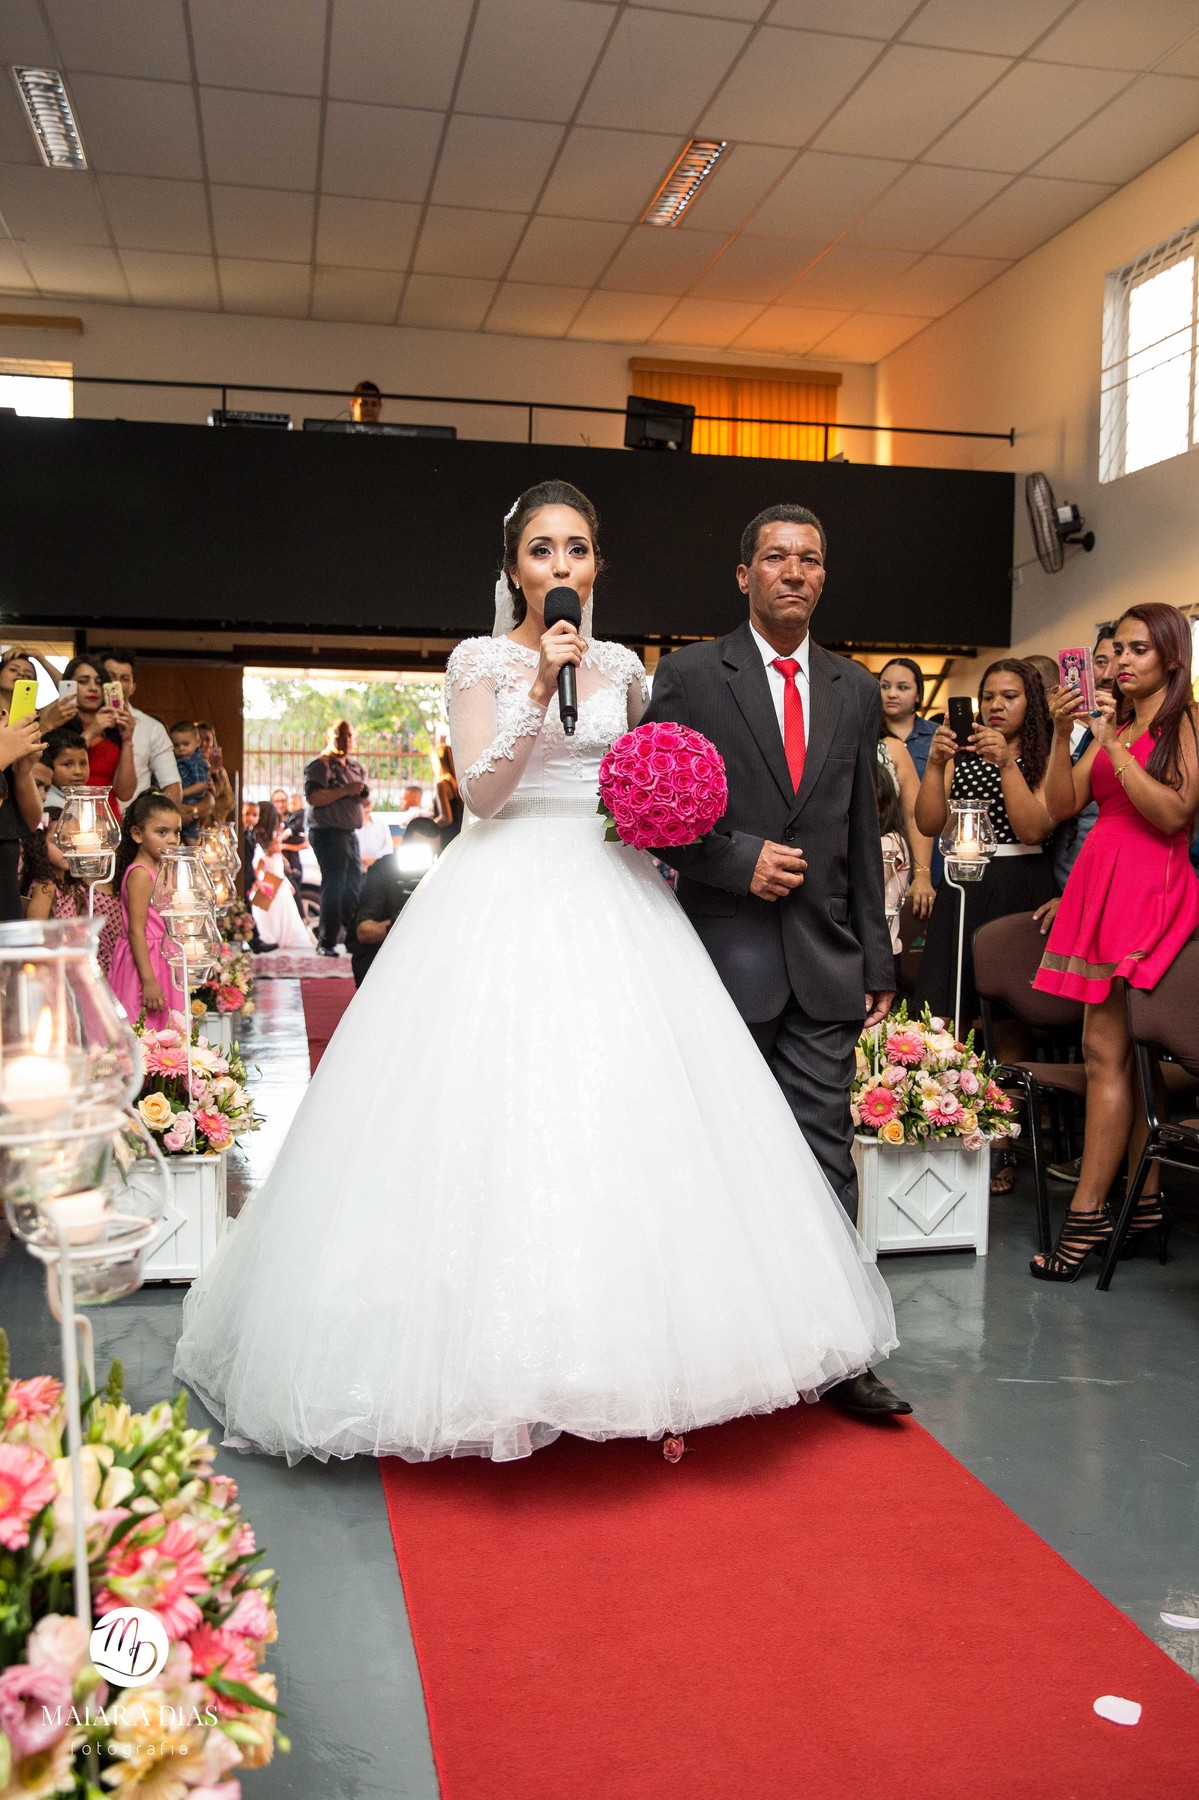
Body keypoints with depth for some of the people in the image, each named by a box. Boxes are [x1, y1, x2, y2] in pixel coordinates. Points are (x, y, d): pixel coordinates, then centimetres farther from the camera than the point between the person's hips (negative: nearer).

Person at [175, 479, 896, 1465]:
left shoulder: (622, 664, 14)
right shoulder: (483, 660, 2)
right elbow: (480, 791, -8)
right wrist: (537, 687, -15)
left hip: (612, 896, 4)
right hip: (509, 898, -4)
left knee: (625, 1109, 0)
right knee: (502, 1114, -7)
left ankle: (634, 1342, 10)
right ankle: (502, 1363, 5)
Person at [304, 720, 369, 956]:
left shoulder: (356, 766, 18)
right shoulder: (320, 765, -7)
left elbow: (365, 797, 27)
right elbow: (313, 797, -21)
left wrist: (363, 794, 3)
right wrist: (346, 790, -23)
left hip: (349, 833, 8)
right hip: (328, 832, -8)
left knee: (354, 886, 13)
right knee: (333, 887, -9)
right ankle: (326, 943, -4)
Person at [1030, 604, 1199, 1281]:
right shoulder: (1113, 722, 20)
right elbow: (1062, 805, 11)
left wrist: (1113, 744, -14)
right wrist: (1064, 735, -2)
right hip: (1101, 882, 7)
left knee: (1107, 1050, -10)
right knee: (1130, 1052, 6)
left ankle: (1088, 1214, -6)